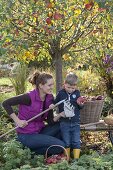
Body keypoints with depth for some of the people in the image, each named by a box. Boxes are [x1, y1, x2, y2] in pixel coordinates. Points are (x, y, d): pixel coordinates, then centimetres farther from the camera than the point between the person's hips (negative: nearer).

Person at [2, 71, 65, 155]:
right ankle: (30, 150, 1)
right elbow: (6, 103, -16)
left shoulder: (49, 98, -1)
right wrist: (17, 121, -18)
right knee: (60, 146, -15)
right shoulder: (29, 97, -22)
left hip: (40, 130, 7)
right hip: (27, 135, -7)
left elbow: (50, 120, 2)